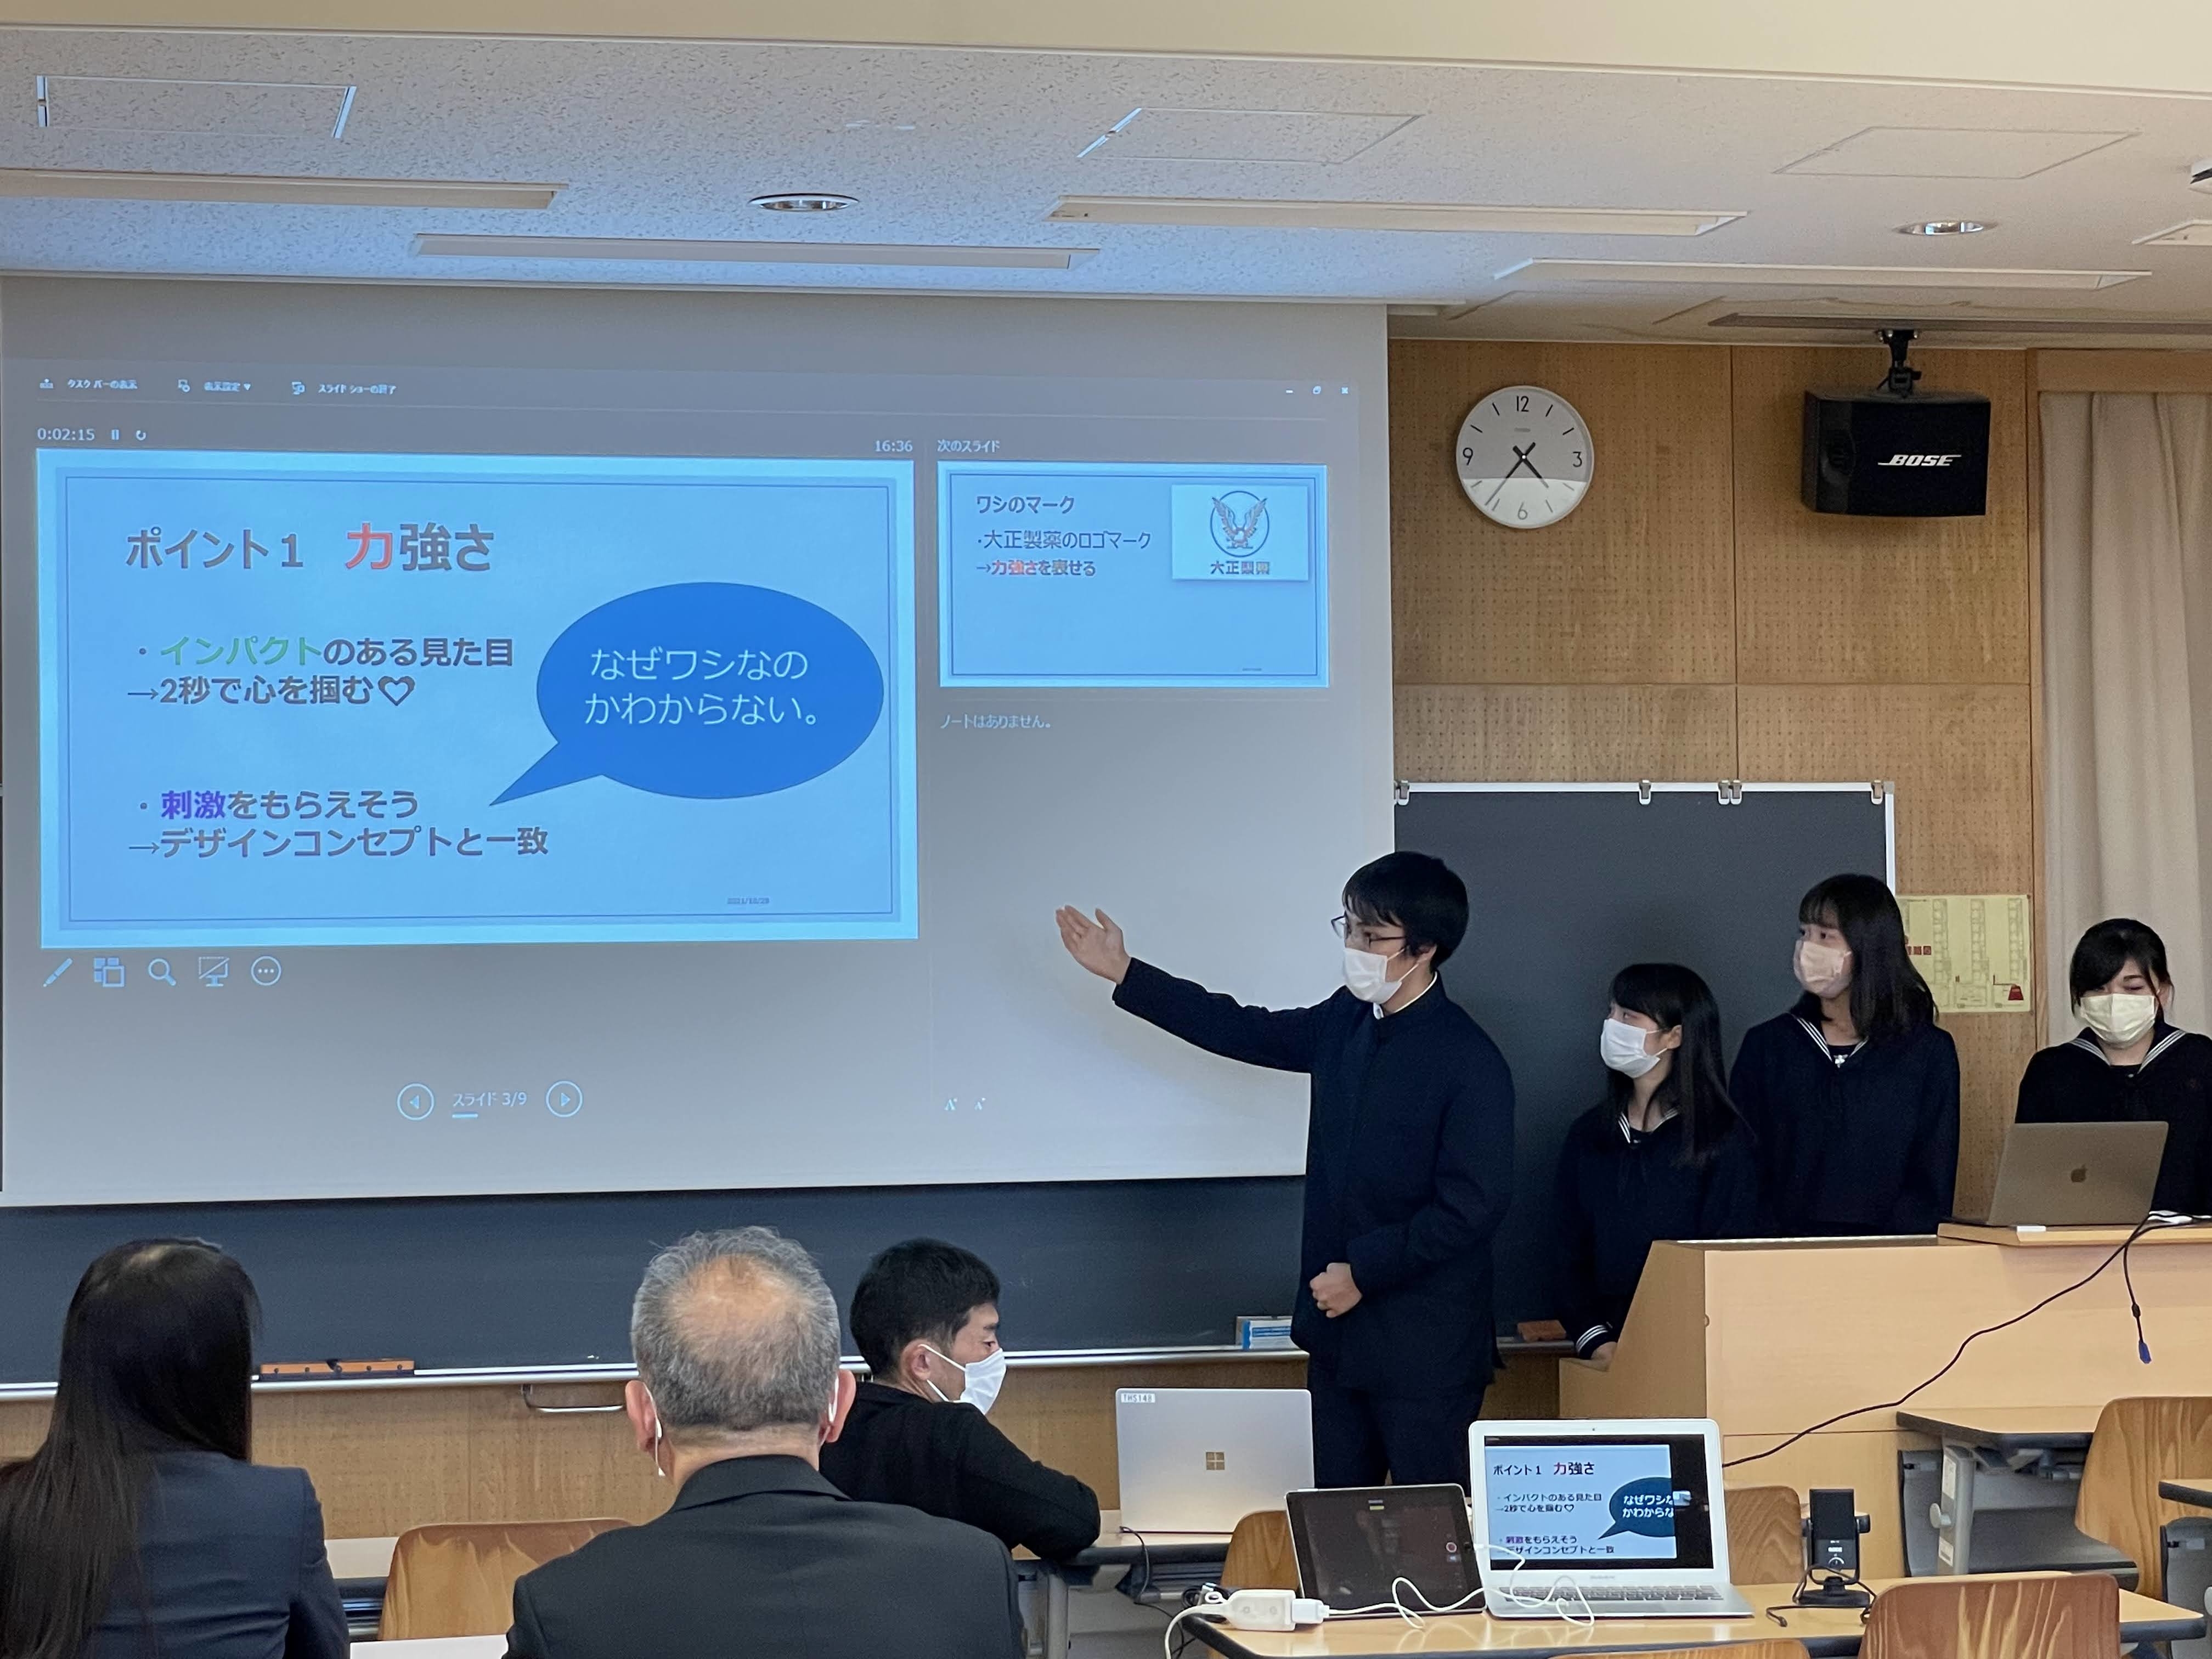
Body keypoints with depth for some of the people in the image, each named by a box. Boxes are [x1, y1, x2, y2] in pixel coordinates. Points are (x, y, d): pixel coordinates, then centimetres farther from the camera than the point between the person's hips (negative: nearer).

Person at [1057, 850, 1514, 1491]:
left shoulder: (1471, 1064, -18)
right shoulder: (1347, 1023, 4)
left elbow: (1473, 1207, -19)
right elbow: (1246, 1032, 18)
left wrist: (1365, 1272, -15)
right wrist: (1125, 974, 18)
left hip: (1426, 1349, -7)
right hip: (1339, 1329, 7)